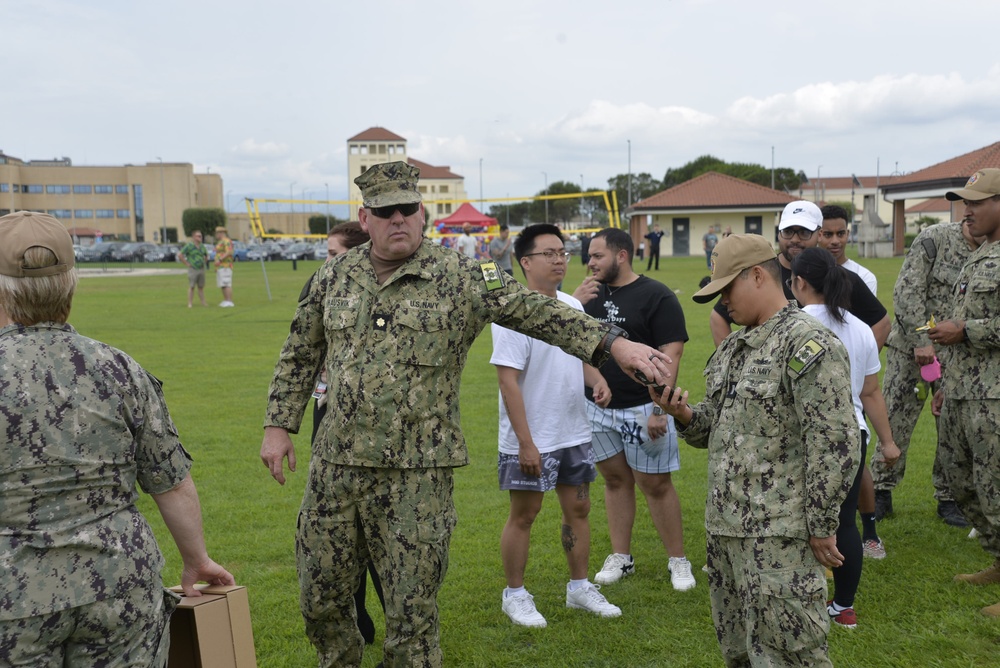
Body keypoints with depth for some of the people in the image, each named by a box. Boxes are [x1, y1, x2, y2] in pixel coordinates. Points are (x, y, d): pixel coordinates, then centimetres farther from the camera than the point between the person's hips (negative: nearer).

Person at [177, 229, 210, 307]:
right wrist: (186, 264, -14)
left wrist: (204, 263, 14)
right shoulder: (189, 246, -11)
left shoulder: (202, 246, 9)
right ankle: (189, 304, -1)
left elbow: (206, 255, 28)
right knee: (191, 287, -4)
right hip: (192, 270, -5)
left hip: (201, 269, 5)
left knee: (201, 287, 8)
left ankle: (203, 303, 11)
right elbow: (179, 255, -16)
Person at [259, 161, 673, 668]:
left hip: (417, 474, -4)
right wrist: (278, 426, 12)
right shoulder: (335, 277, 8)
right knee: (321, 602, 15)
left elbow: (536, 312, -10)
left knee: (412, 612, 3)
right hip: (335, 467, 4)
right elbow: (300, 355, 17)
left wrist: (612, 343, -20)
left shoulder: (459, 278, -4)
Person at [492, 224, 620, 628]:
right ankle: (515, 595, 22)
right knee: (524, 515, 6)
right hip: (530, 440, -7)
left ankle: (579, 587, 31)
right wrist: (525, 443, -22)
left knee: (578, 508, 15)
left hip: (574, 434, 7)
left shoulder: (573, 306, 6)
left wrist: (597, 380, -4)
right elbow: (508, 380, -20)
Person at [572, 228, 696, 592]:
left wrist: (659, 408, -19)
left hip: (641, 408, -5)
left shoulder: (656, 296, -8)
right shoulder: (592, 294, 10)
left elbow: (671, 354, -13)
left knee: (656, 484, 1)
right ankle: (621, 558, 23)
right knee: (615, 480, 13)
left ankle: (678, 561, 13)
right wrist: (573, 304, -8)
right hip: (597, 406, 5)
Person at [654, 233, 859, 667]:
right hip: (725, 526, 9)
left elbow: (835, 448, -18)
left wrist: (821, 528, -15)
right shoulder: (733, 347, 14)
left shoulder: (808, 345, -14)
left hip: (778, 534, -9)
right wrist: (684, 415, 0)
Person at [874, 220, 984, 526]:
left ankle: (948, 498, 21)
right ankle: (881, 492, 16)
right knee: (896, 421, 2)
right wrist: (921, 339, -20)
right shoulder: (935, 238, -8)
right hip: (911, 349, -4)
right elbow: (907, 291, -15)